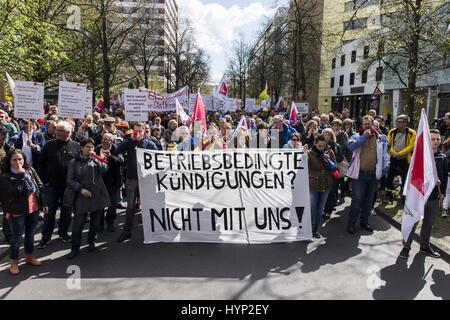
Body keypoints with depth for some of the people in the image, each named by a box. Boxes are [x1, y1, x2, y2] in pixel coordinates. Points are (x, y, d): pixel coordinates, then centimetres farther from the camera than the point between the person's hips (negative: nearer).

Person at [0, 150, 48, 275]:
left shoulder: (30, 170, 1)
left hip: (34, 209, 5)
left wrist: (44, 203, 5)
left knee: (30, 235, 19)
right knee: (16, 238, 8)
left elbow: (40, 186, 6)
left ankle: (29, 257, 37)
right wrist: (21, 175, -27)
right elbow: (15, 193, -27)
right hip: (17, 212, -5)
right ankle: (14, 262, 27)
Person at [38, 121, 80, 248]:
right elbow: (41, 164, 4)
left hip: (70, 186, 0)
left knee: (67, 211, 12)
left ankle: (63, 233, 29)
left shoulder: (76, 146, -1)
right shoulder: (49, 145, 0)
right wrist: (45, 180, -2)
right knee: (50, 211, 6)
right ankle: (46, 237, 18)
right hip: (52, 185, 0)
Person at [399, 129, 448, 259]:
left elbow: (445, 176, 14)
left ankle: (425, 246, 31)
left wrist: (442, 192, 10)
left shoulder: (443, 158, 6)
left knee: (429, 223, 16)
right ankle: (406, 247, 10)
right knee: (412, 222, -1)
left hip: (435, 196, 5)